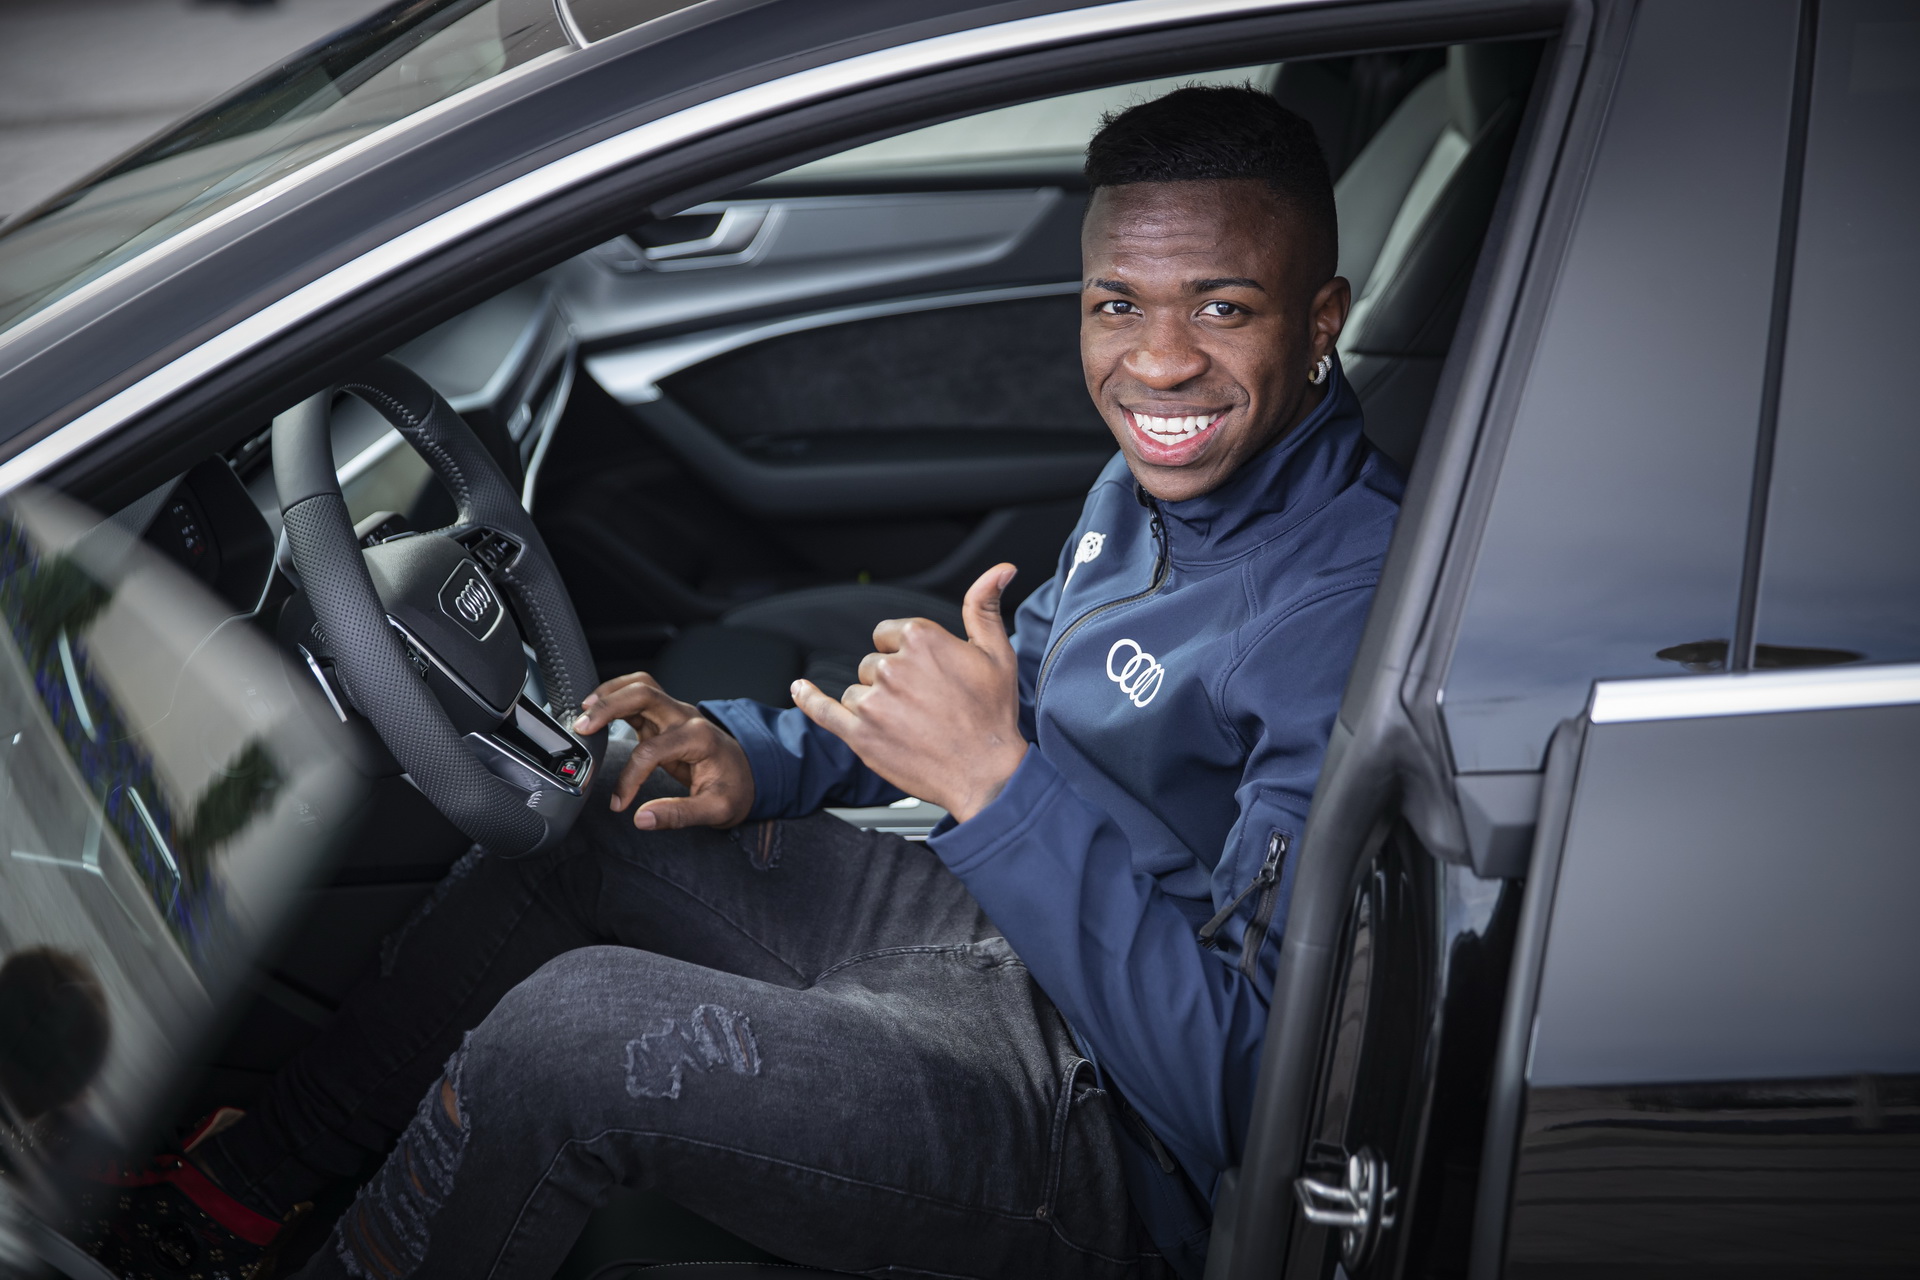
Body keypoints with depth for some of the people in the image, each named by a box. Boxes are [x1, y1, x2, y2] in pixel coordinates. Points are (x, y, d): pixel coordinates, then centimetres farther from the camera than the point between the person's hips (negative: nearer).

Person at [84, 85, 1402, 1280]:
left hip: (1106, 1128, -10)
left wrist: (996, 784, -36)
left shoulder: (1346, 602, -28)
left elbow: (1251, 1084, -32)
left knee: (570, 1033, -23)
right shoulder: (1160, 478, 2)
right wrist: (762, 756, 6)